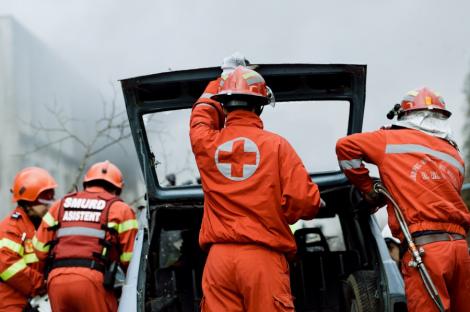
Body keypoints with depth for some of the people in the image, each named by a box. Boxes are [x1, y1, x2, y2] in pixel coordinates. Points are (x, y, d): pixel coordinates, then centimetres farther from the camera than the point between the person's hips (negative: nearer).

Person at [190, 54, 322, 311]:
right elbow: (306, 203, -5)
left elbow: (202, 112, 32)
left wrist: (223, 77, 45)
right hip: (263, 257, -3)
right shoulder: (276, 145, 0)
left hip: (219, 257, 3)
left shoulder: (207, 143, 7)